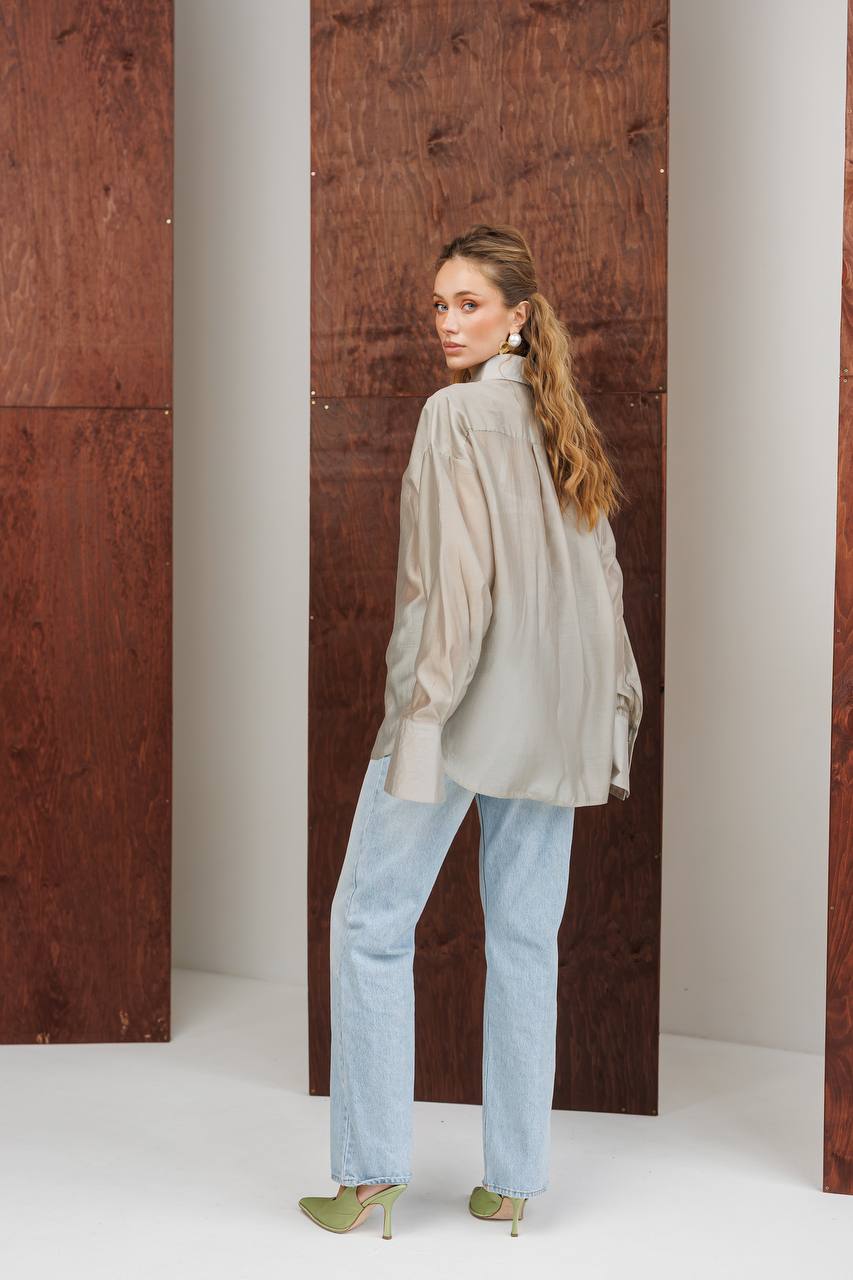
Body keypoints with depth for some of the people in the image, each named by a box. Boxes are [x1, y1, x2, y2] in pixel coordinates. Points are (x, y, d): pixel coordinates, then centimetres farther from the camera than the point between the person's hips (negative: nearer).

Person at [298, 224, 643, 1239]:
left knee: (372, 922, 3)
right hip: (553, 716, 7)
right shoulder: (565, 422, 12)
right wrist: (612, 700, 17)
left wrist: (422, 709, -16)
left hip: (464, 700, -7)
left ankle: (371, 1167, 6)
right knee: (524, 937, 9)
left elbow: (458, 574, -17)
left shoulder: (457, 413, -9)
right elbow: (601, 575, 13)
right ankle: (513, 1180, 15)